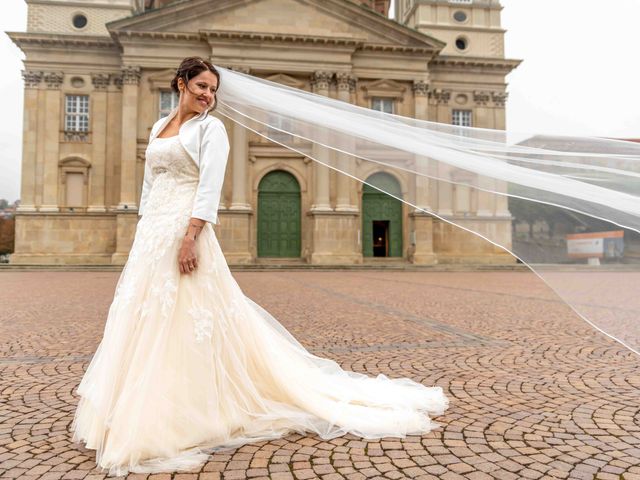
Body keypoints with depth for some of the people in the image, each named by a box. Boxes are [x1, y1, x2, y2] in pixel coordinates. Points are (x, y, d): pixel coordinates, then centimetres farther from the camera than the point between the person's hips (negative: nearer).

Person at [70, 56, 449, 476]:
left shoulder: (210, 127, -2)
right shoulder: (159, 126, 19)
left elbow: (210, 188, -14)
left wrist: (189, 237, -24)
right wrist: (143, 237, 16)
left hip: (185, 232, -8)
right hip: (151, 234, 8)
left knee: (187, 324, -5)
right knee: (149, 326, 12)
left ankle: (195, 413, 11)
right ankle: (153, 413, 27)